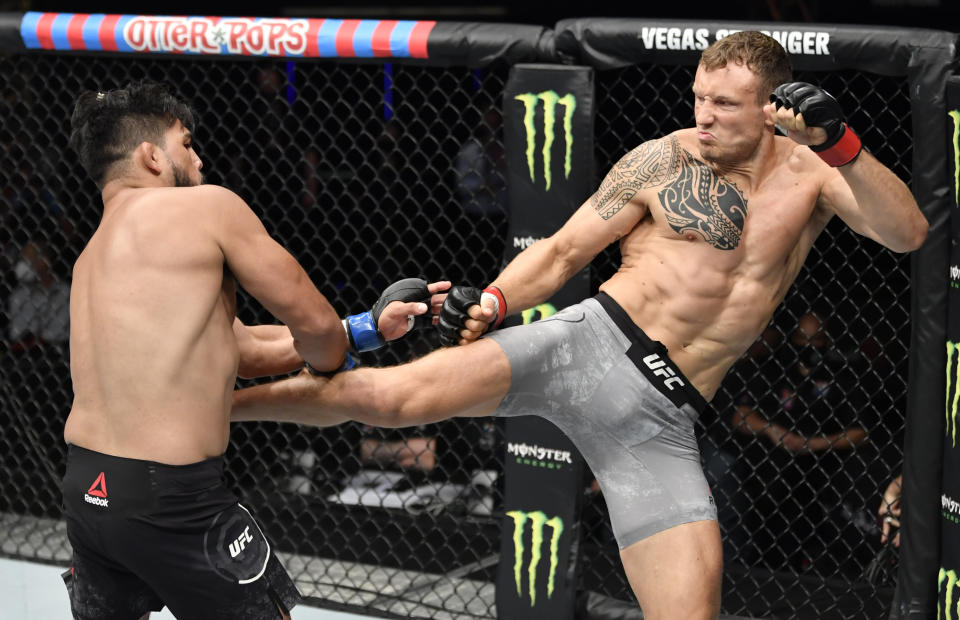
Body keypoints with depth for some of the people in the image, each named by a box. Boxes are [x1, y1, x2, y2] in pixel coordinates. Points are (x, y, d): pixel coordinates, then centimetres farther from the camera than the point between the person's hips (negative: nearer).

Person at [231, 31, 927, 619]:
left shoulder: (812, 172, 6)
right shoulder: (664, 160, 1)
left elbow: (908, 234, -8)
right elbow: (563, 251, 5)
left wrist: (841, 145, -22)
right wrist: (492, 302, -13)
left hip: (661, 418, 2)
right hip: (593, 344, -2)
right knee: (390, 396, -20)